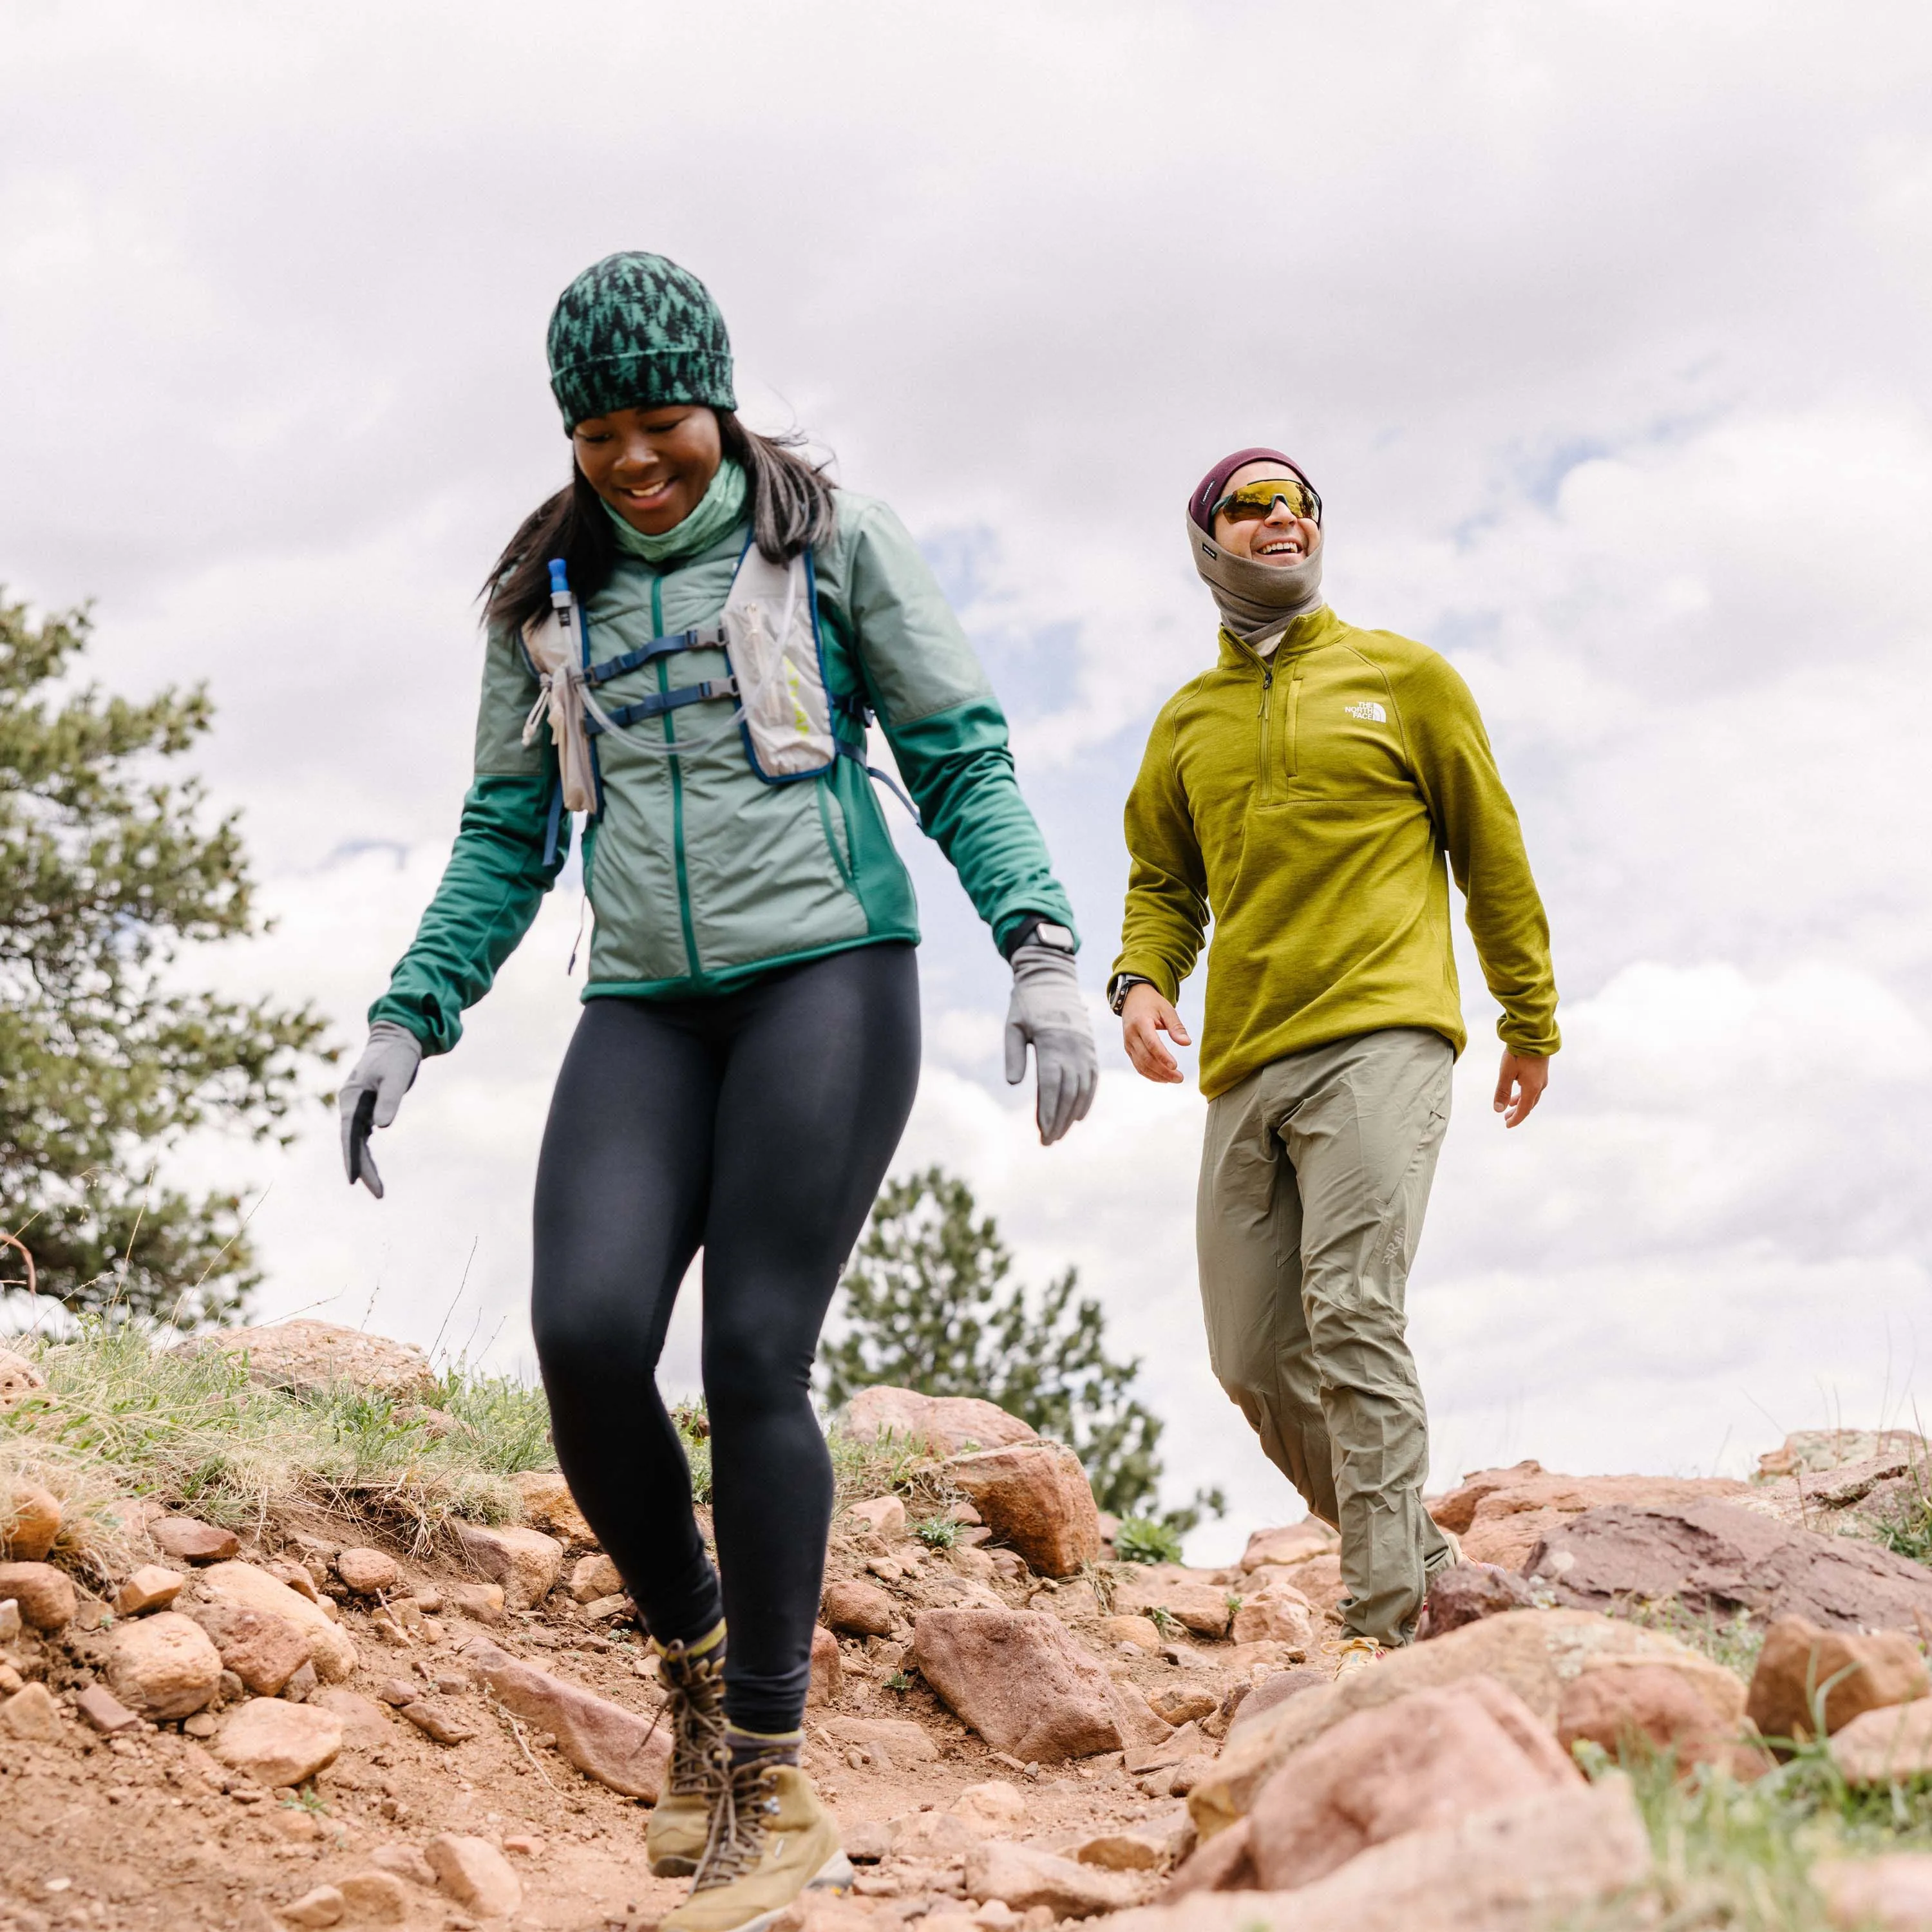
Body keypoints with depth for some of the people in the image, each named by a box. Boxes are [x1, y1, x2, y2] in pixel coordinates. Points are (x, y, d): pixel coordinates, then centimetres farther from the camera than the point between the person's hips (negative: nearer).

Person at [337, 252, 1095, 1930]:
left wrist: (1041, 950, -12)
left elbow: (963, 761, 2)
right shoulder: (547, 597, 15)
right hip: (645, 1011, 4)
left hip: (826, 976, -3)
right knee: (585, 1336, -17)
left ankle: (774, 1782, 3)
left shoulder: (832, 541, 4)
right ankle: (695, 1661, 10)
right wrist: (412, 1015, 7)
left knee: (755, 1359, -11)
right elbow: (509, 833, 18)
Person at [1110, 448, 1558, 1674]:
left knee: (1353, 1317, -20)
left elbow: (1492, 853, 13)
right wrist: (1143, 980, 2)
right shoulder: (1188, 723, 18)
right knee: (1254, 1360, 2)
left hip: (1378, 1036, -5)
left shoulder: (1406, 678, 10)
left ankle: (1383, 1628, -17)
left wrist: (1532, 1021, 14)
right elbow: (1163, 882, 23)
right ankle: (1428, 1568, 20)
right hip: (1244, 1066, 5)